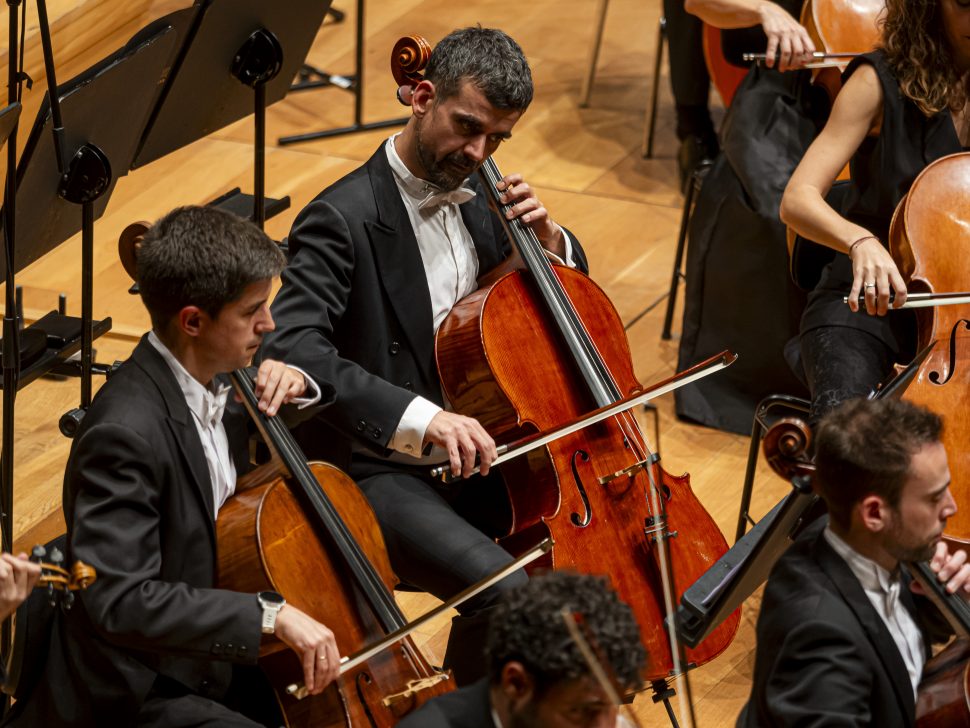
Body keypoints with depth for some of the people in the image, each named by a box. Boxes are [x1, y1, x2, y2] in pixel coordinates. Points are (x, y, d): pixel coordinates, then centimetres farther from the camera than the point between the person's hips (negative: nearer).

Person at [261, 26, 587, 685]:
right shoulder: (345, 218, -18)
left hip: (473, 449, 8)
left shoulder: (476, 196, 6)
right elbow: (292, 347, -31)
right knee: (508, 593, -29)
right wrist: (421, 416, -40)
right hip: (377, 472, -8)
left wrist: (547, 238, -3)